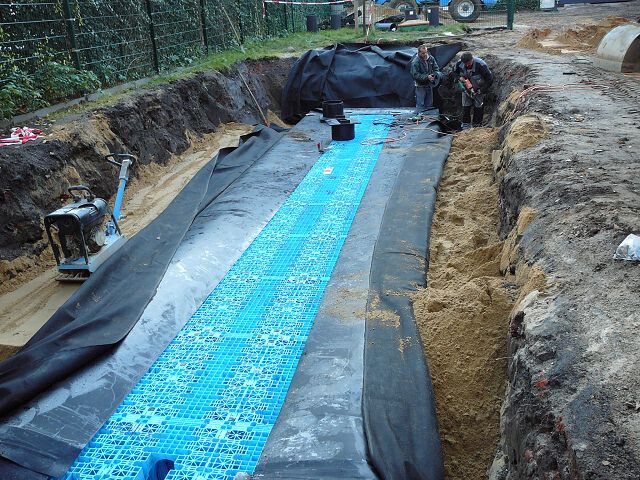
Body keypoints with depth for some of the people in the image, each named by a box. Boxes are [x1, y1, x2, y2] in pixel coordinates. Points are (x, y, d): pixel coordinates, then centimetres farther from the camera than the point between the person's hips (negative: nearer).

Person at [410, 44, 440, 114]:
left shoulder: (431, 58, 0)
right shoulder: (415, 62, -17)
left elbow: (436, 69, 7)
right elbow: (415, 75, -20)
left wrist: (435, 75, -16)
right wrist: (427, 77, -28)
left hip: (429, 85, 6)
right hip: (420, 86, -6)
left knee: (429, 105, 15)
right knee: (420, 105, -5)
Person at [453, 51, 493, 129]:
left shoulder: (481, 65, -32)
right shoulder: (459, 63, -20)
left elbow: (490, 79, -22)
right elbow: (455, 72, 4)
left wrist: (481, 90, -22)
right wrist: (460, 78, -16)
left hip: (478, 90, -3)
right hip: (466, 89, 3)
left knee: (478, 108, 2)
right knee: (465, 107, 5)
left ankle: (476, 127, 14)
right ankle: (465, 127, 15)